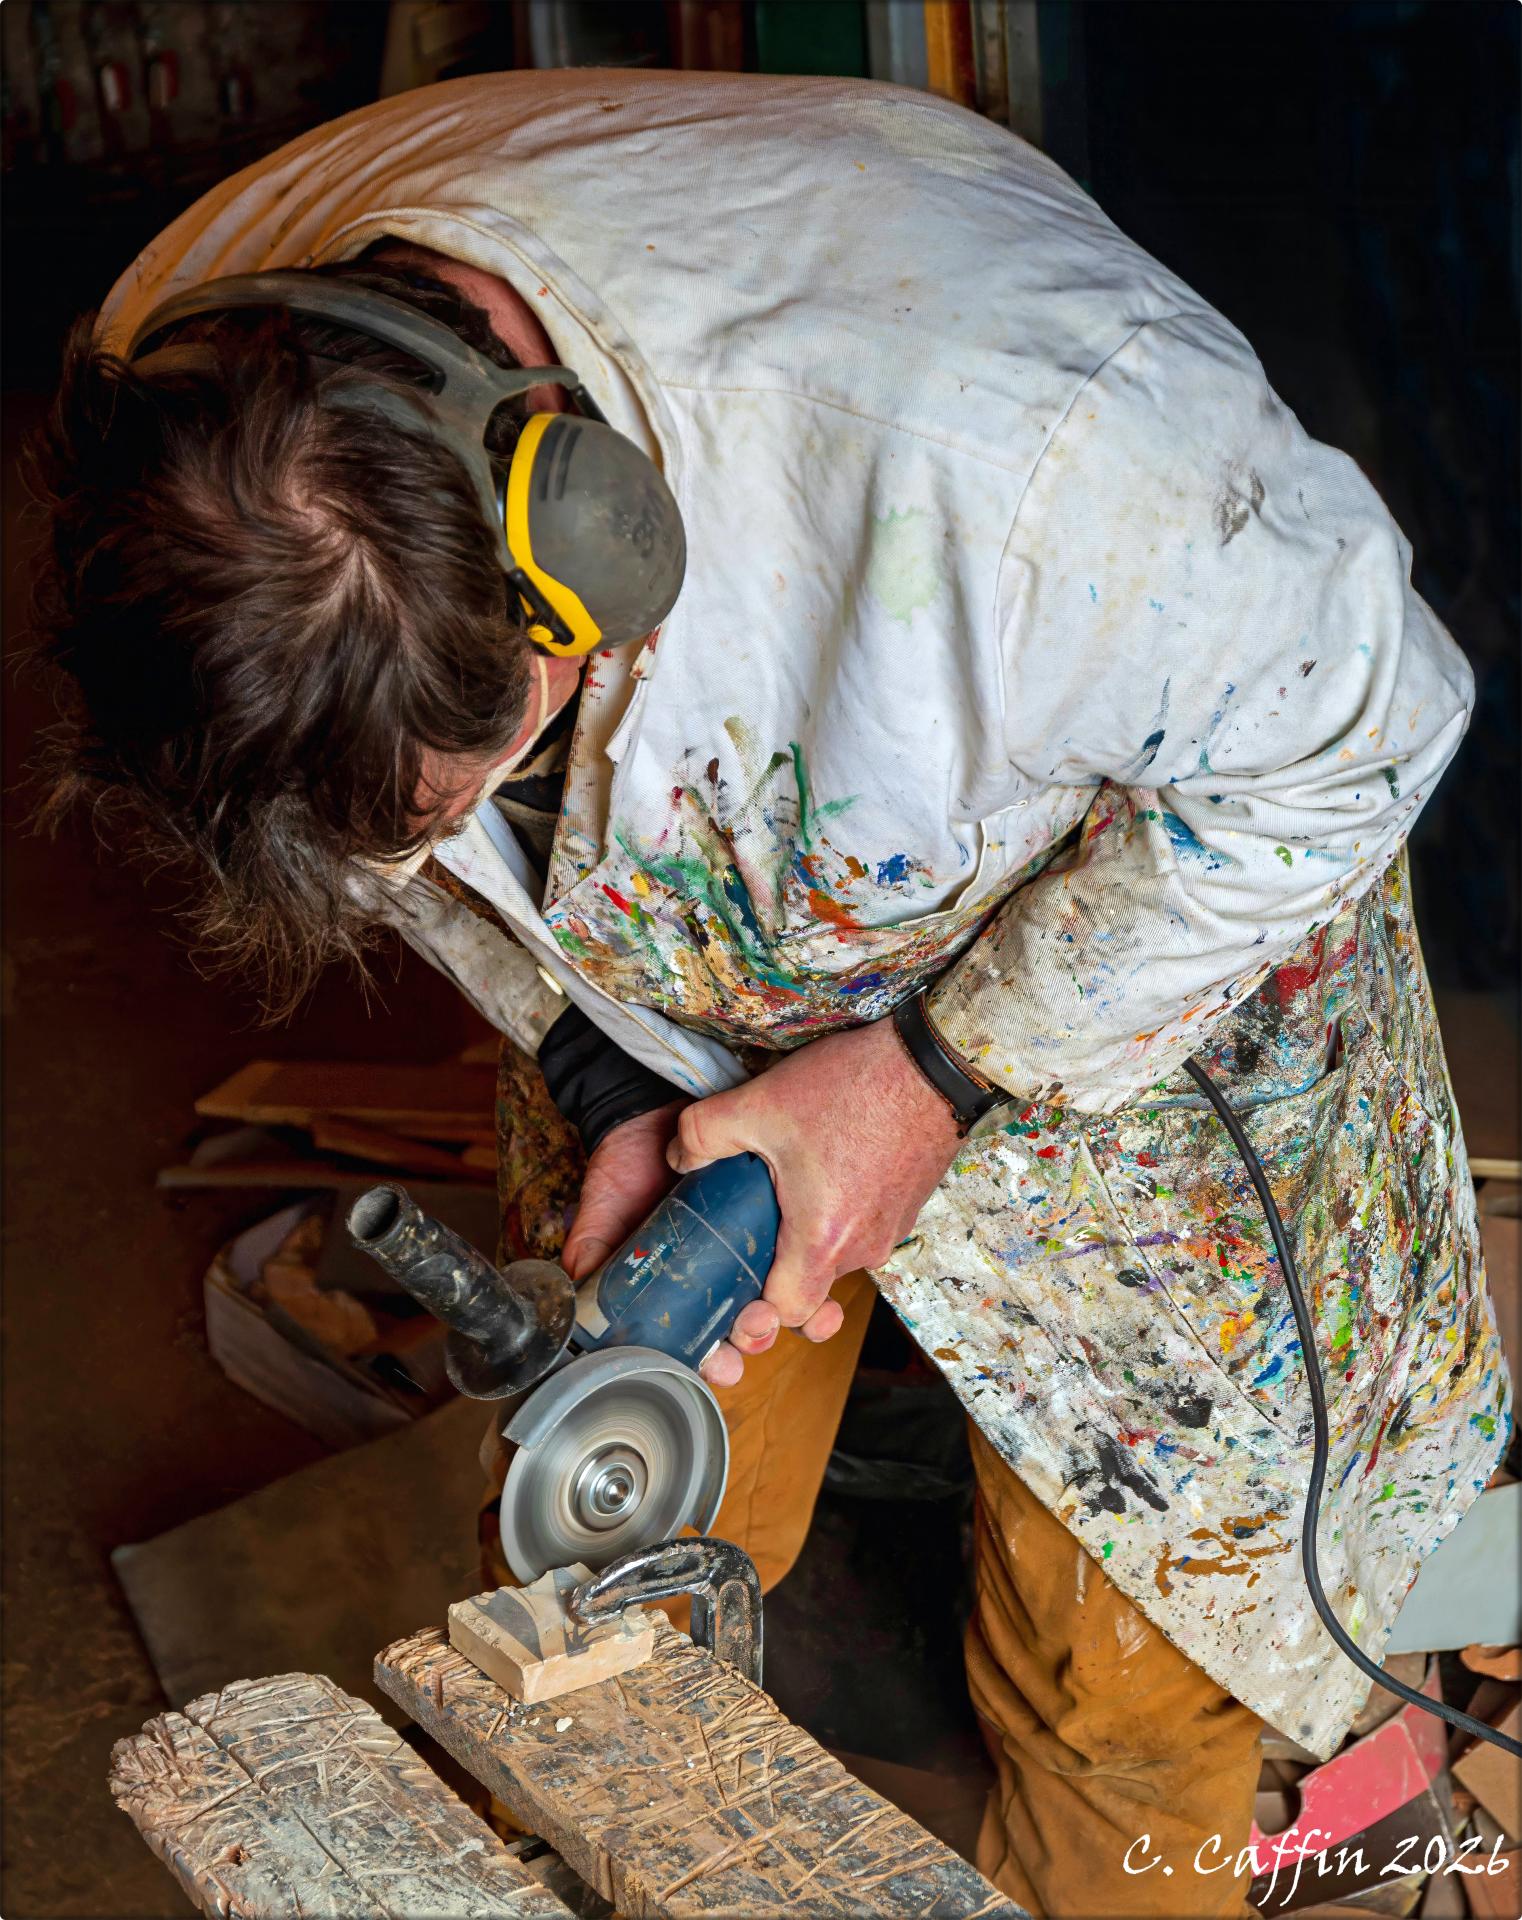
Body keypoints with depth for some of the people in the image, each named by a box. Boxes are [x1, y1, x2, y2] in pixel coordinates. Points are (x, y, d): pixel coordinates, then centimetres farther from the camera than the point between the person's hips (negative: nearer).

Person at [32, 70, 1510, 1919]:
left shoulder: (999, 432, -43)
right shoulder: (178, 395, -25)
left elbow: (1351, 717, -24)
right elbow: (386, 815, -4)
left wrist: (944, 1066, -23)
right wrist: (612, 1086, -15)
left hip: (1139, 924, -3)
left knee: (1116, 1664, 3)